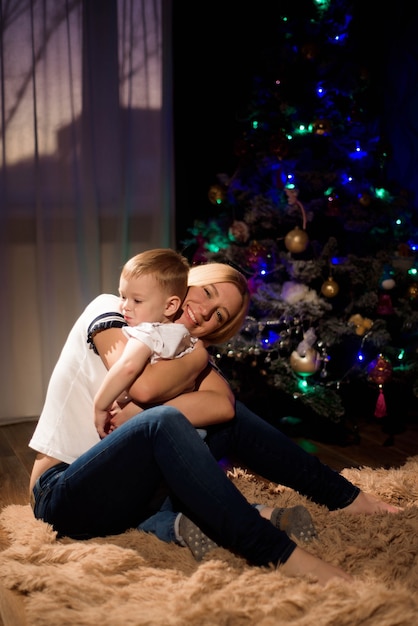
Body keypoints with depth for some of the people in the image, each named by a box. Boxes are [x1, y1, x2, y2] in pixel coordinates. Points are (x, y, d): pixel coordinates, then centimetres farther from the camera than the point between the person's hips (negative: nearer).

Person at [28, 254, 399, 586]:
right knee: (163, 423, -32)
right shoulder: (108, 310, -8)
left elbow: (223, 404, -14)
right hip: (63, 494, -6)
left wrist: (131, 419, -25)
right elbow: (142, 386, -26)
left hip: (128, 487, 6)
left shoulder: (183, 351, 7)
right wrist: (197, 354, -11)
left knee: (227, 414, -3)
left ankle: (347, 497, 4)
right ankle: (278, 555, -38)